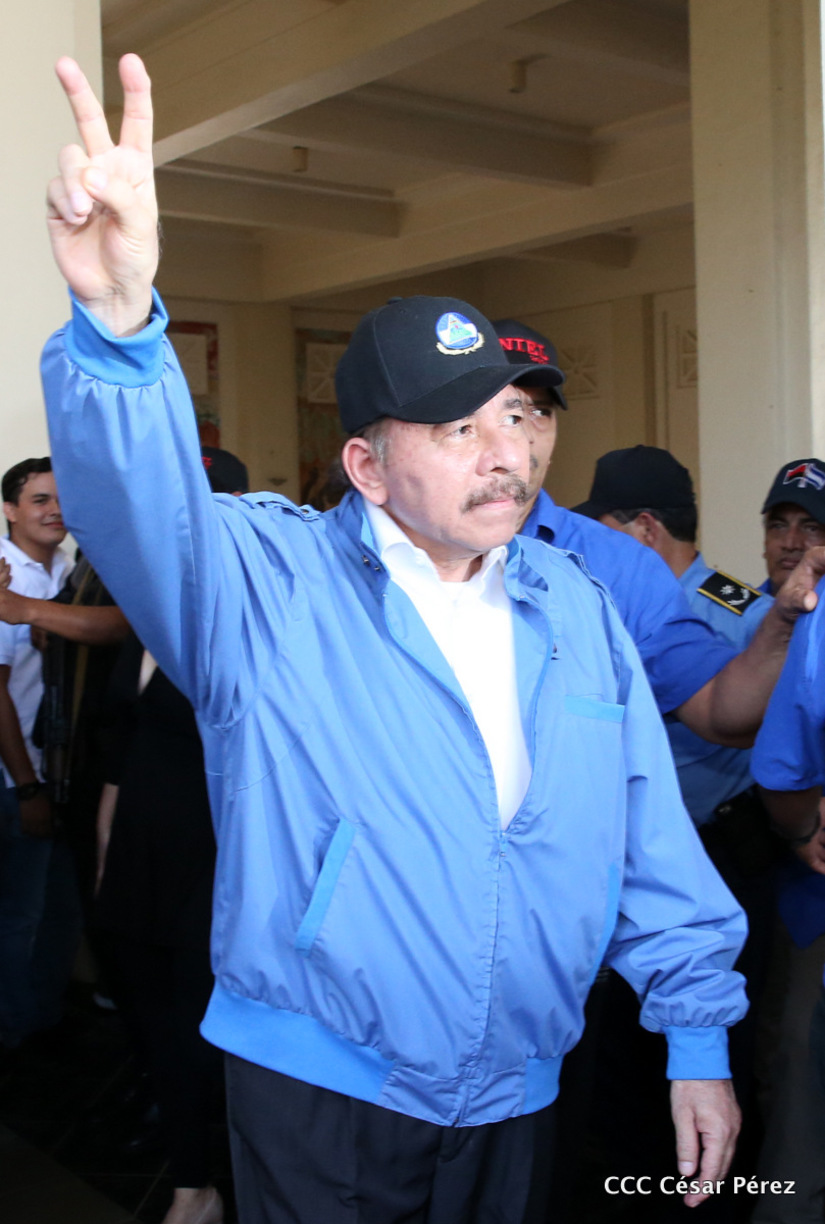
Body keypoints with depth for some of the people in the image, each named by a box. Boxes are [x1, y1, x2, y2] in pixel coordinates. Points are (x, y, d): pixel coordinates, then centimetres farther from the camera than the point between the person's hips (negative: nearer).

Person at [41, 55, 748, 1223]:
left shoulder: (573, 604, 3)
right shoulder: (267, 581, -11)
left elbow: (650, 833, 4)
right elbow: (142, 503, -31)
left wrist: (698, 1037, 4)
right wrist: (119, 319, -50)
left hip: (514, 1095, 4)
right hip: (316, 1094, -4)